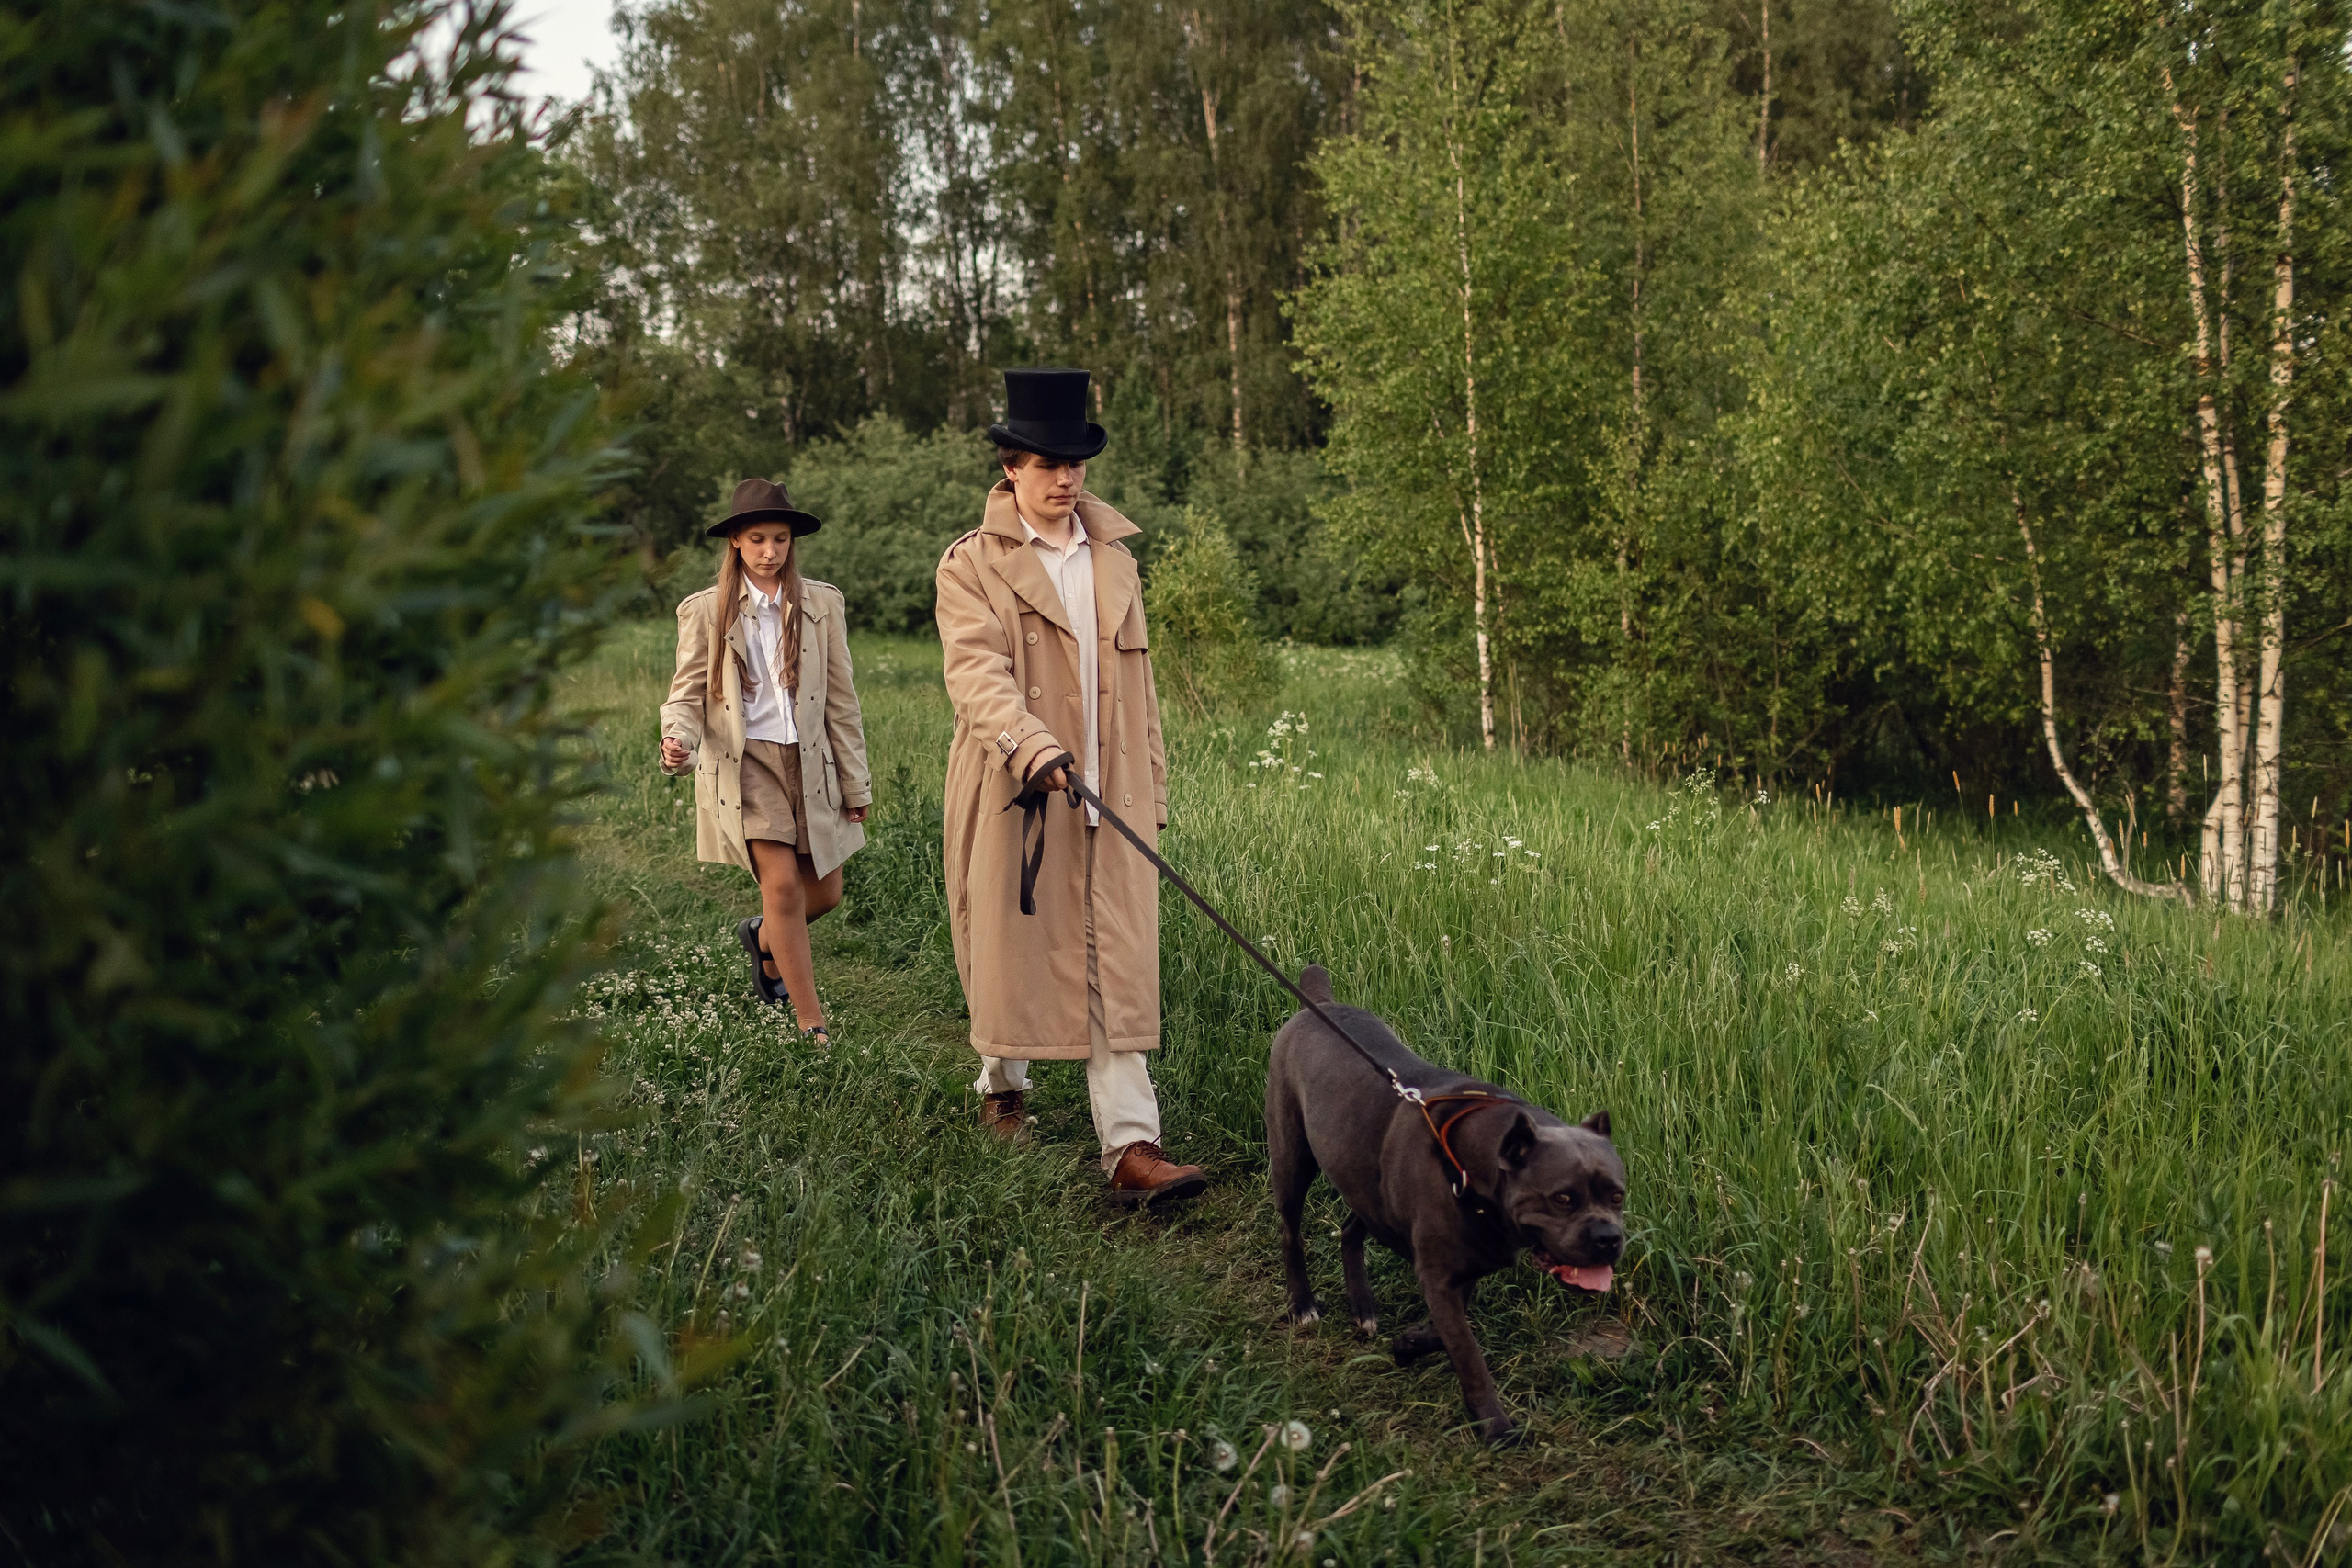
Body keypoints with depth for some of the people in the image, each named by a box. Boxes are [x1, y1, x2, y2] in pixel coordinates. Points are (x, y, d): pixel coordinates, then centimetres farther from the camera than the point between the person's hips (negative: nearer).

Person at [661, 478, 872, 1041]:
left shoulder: (821, 603, 6)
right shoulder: (705, 610, 1)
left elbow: (841, 698, 7)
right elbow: (687, 694, 1)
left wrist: (855, 783, 7)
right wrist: (678, 741, -22)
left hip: (809, 763, 3)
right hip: (743, 763, -3)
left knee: (824, 893, 8)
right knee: (782, 884, -15)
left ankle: (763, 940, 42)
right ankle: (812, 1025, -5)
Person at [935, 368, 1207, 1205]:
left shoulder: (1115, 559, 15)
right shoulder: (971, 564, -1)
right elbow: (976, 670, -17)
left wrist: (1153, 791, 16)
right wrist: (1034, 749, -33)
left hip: (1111, 796, 3)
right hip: (1012, 793, -3)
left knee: (1119, 967, -5)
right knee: (1012, 949, 8)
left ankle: (1131, 1146, -9)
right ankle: (1003, 1087, 35)